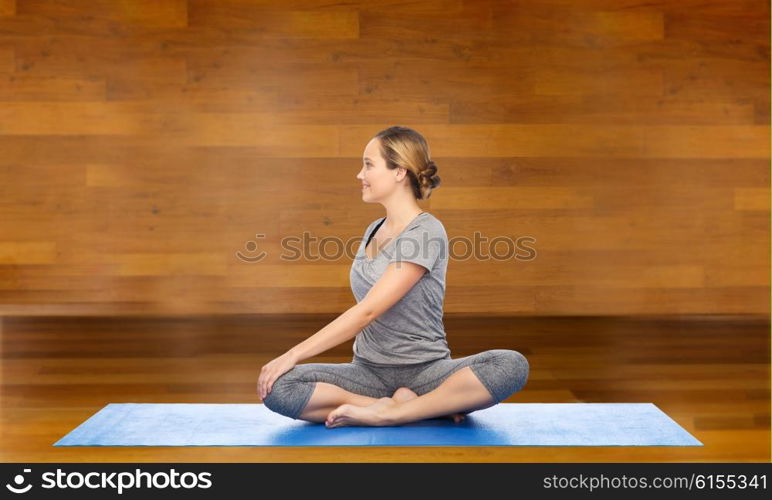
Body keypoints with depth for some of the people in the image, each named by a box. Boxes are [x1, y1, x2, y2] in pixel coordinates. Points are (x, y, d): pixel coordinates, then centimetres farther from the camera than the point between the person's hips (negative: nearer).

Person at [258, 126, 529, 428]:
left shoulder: (426, 232, -12)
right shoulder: (374, 230, 12)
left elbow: (368, 310, -19)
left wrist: (294, 354, -19)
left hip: (424, 371, -6)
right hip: (369, 370, 6)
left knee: (512, 365, -32)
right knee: (275, 387, -22)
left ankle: (389, 412, -29)